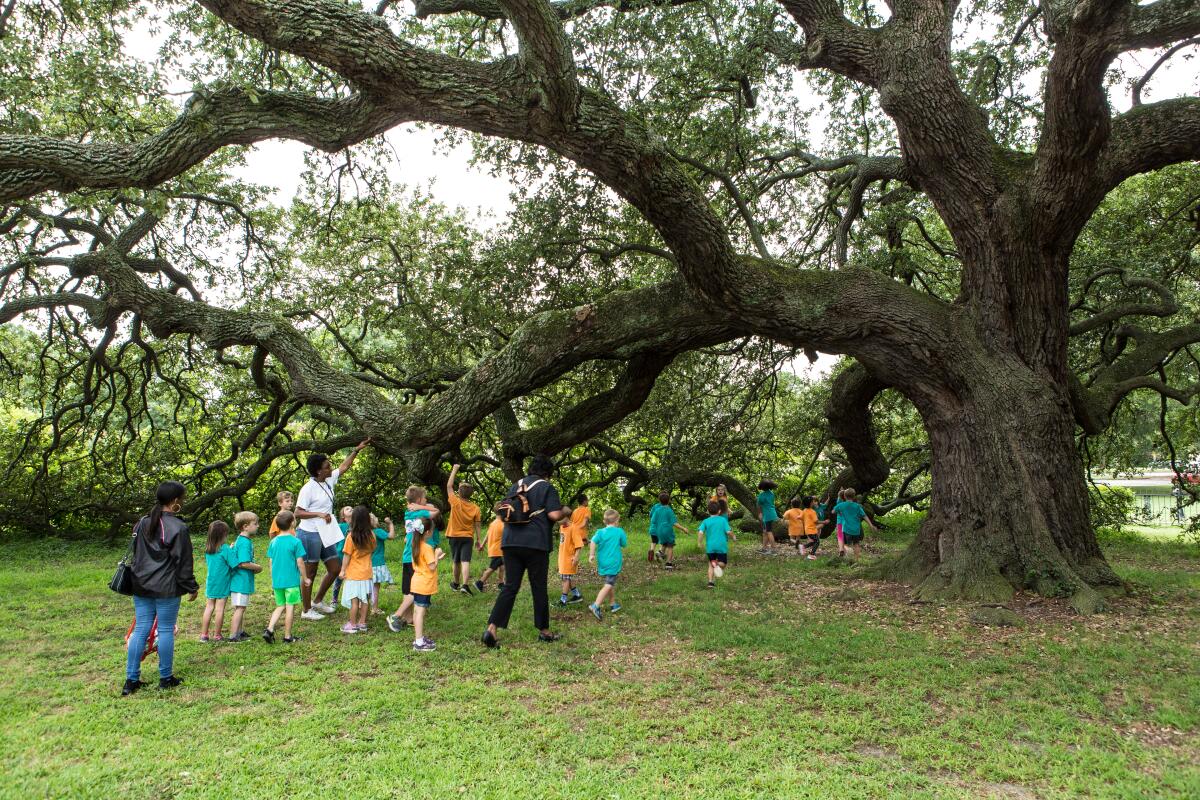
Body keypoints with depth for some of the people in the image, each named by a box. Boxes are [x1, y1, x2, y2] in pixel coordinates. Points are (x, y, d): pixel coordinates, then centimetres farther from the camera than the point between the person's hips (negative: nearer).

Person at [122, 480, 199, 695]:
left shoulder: (142, 523, 7)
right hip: (167, 589, -6)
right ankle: (166, 678, 14)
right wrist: (192, 587, 0)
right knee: (166, 630, 4)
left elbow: (135, 554, 15)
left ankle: (131, 680, 13)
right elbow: (184, 562, -10)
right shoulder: (178, 527, -14)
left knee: (140, 630, 10)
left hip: (142, 587, 6)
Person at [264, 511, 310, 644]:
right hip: (292, 581, -5)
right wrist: (305, 578, 2)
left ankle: (269, 629, 4)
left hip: (277, 581, 5)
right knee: (290, 607, 4)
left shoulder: (273, 542, 3)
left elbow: (271, 562, 9)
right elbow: (300, 563, -10)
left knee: (280, 607, 18)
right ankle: (287, 637, 10)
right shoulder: (295, 542, -12)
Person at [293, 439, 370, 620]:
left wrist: (357, 450, 14)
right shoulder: (309, 488, -16)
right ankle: (307, 611, 16)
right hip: (310, 534, -8)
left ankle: (318, 601, 29)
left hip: (325, 534, 9)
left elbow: (344, 467, 19)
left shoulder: (329, 481, 6)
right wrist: (319, 514, -23)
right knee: (310, 573, 3)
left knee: (335, 568, 12)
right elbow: (298, 513, -16)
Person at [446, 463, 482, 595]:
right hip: (468, 537, 0)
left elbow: (449, 486, -3)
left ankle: (455, 584, 29)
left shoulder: (456, 503, -11)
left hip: (454, 536, 0)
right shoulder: (475, 508, -5)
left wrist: (454, 470, 1)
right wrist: (478, 539, 9)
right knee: (465, 561, -8)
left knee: (456, 562, 15)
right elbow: (477, 525, -1)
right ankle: (465, 585, -22)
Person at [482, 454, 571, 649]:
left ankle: (491, 628, -8)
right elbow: (554, 515, -11)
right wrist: (565, 511, 9)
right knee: (539, 588, 8)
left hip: (510, 542, 5)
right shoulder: (546, 487, -1)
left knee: (509, 587, 5)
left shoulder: (515, 486, 16)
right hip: (536, 544, -5)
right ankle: (544, 631, 19)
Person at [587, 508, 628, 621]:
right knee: (608, 585, -9)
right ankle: (596, 605, -24)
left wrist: (591, 555, -10)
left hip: (602, 563, 5)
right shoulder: (619, 532, -4)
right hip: (613, 563, -5)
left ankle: (613, 604, 33)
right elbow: (625, 544, 6)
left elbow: (593, 541, -15)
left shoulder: (600, 532, 0)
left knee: (611, 583, 21)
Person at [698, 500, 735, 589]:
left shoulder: (706, 521, 1)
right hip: (722, 546, -1)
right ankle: (718, 564, -22)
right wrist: (733, 537, 12)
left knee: (710, 564, 16)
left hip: (710, 547, 2)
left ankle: (711, 582, 3)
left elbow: (700, 532, -10)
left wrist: (699, 542, 2)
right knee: (722, 563, 12)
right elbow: (728, 531, -7)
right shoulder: (723, 520, -1)